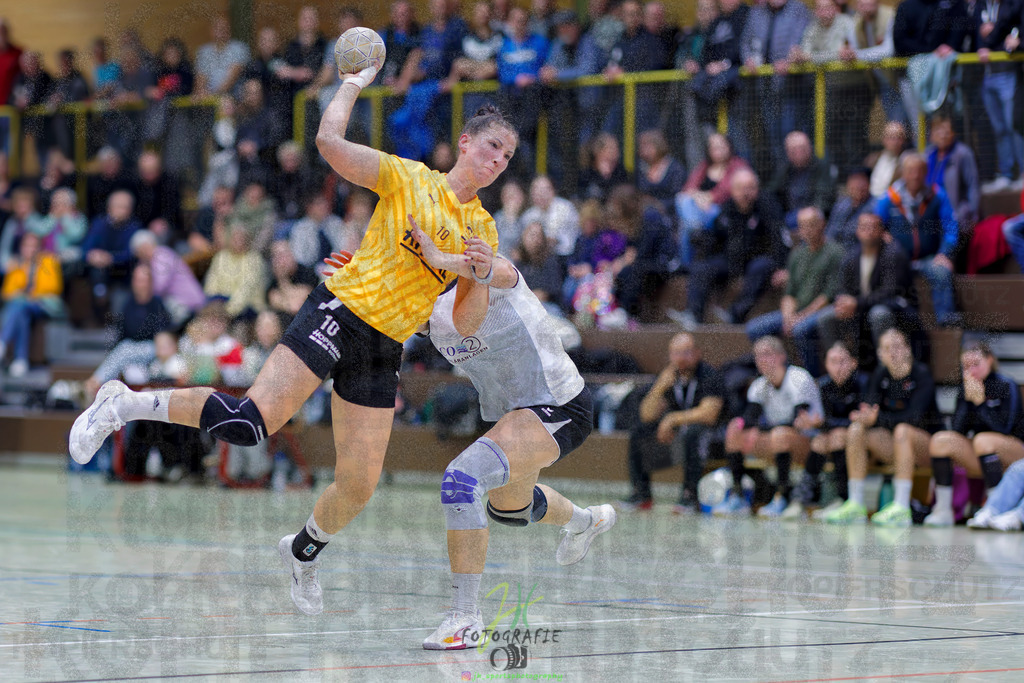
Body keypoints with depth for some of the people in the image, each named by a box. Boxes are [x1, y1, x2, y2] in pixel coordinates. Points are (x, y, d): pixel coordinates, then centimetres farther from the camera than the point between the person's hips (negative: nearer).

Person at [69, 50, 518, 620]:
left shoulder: (483, 228, 14)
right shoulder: (409, 179, -2)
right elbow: (330, 141, -11)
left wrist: (482, 275, -10)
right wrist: (355, 83, 2)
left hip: (385, 350, 6)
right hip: (341, 311, -6)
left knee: (360, 485, 2)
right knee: (250, 422, -23)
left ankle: (305, 552, 33)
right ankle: (124, 405, -6)